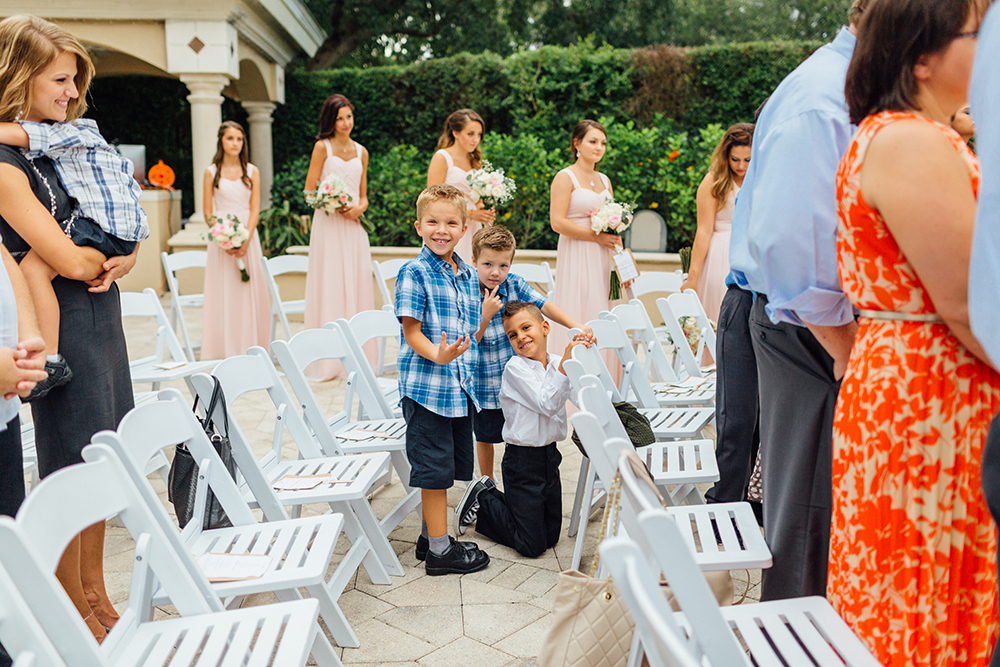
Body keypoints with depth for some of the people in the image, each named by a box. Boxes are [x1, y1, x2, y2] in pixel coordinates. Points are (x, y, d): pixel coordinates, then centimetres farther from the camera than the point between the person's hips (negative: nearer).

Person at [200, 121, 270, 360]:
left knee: (250, 292, 0)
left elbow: (255, 209, 2)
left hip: (248, 236, 1)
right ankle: (225, 351, 3)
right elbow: (208, 212, 2)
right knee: (223, 293, -2)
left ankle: (249, 348, 8)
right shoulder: (212, 172, 5)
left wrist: (245, 240, -12)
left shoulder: (252, 171, 8)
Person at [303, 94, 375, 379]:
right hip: (328, 225, -4)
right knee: (329, 288, -4)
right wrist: (338, 206, -14)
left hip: (354, 227, 5)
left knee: (357, 287, 3)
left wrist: (360, 207, -4)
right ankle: (327, 361, 1)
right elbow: (310, 191, -3)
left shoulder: (361, 151, 15)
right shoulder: (322, 147, 1)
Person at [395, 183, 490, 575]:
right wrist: (438, 356, -29)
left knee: (449, 468, 16)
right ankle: (439, 550, 12)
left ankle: (431, 536, 31)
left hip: (462, 386, 7)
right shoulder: (414, 273, -9)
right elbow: (412, 331, -15)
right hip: (426, 385, -7)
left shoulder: (467, 275, 12)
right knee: (434, 469, 1)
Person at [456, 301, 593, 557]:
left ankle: (490, 493, 30)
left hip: (550, 454, 7)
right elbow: (548, 404, -23)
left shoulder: (557, 363, 4)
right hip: (523, 461, -6)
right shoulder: (515, 367, -14)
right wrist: (565, 365, -30)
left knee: (550, 537, 18)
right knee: (532, 545, -1)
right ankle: (481, 501, 18)